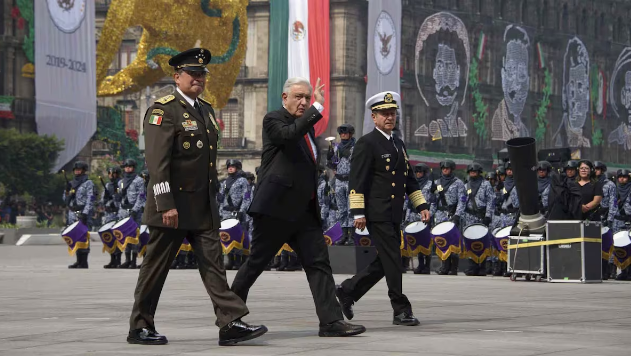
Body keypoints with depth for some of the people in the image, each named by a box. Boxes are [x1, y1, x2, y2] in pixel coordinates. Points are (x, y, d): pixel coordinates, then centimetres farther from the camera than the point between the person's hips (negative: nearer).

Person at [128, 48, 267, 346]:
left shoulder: (206, 110, 16)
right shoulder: (163, 111, -11)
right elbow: (156, 161, -18)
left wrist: (213, 199, 20)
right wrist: (165, 205, -24)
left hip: (204, 207, 7)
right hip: (173, 205, -7)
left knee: (213, 264, -1)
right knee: (156, 266, 2)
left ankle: (231, 323, -6)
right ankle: (140, 327, 12)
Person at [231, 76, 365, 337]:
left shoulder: (307, 125, 18)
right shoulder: (273, 119, -5)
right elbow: (288, 135, -29)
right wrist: (318, 108, -28)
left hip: (304, 210, 8)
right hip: (276, 208, -8)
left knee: (319, 263, -2)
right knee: (256, 262, 0)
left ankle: (331, 322, -7)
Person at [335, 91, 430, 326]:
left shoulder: (399, 145, 20)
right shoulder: (367, 144, -6)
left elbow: (409, 179, 24)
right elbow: (357, 180, -11)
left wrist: (421, 205, 15)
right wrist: (358, 212, -17)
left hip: (394, 215, 8)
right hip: (377, 214, -8)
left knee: (384, 263, 9)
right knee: (392, 261, -8)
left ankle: (347, 291, 21)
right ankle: (401, 311, -3)